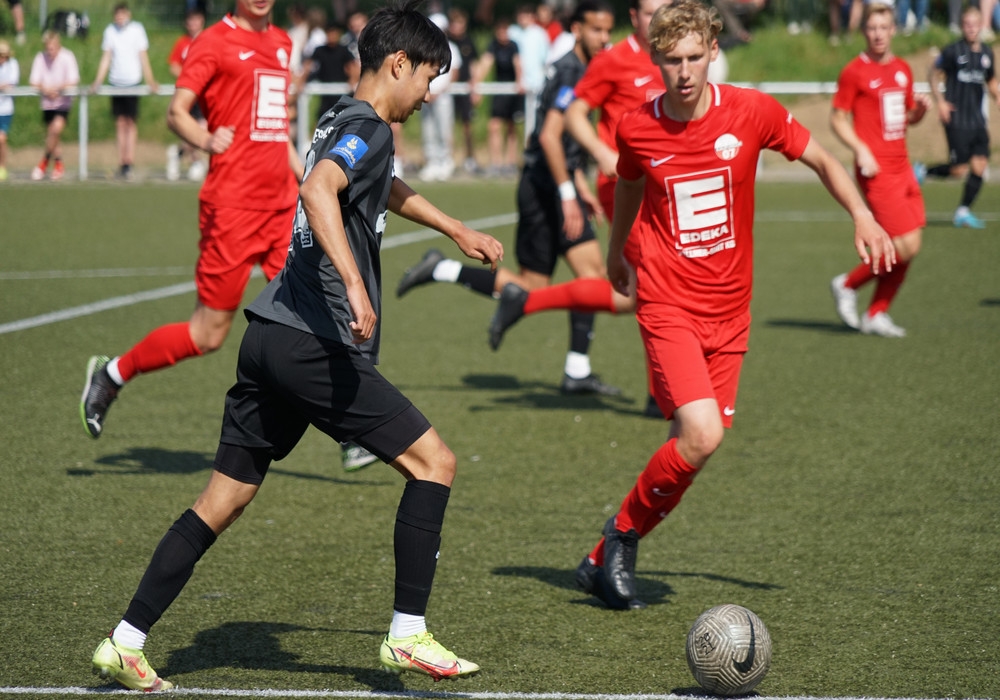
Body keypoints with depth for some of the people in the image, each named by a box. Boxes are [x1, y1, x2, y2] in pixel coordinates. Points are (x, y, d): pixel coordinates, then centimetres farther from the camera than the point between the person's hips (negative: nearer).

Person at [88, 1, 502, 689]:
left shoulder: (343, 123, 22)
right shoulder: (368, 129, -9)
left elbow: (385, 187, 44)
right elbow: (318, 191, -30)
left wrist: (457, 230, 55)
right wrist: (355, 284, -39)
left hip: (270, 338, 10)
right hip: (317, 344, -10)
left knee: (225, 497, 12)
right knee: (434, 461, -2)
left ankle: (127, 642, 11)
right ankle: (408, 635, -3)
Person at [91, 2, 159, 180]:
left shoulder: (137, 29, -1)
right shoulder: (110, 30, 5)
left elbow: (144, 58, 1)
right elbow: (106, 58, 9)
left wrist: (151, 82, -6)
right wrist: (97, 82, 1)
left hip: (133, 82, -3)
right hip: (115, 82, 3)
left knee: (131, 122, -6)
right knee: (120, 123, 1)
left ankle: (129, 163, -7)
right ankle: (121, 163, 2)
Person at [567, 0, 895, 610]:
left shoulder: (751, 112, -5)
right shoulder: (637, 131, -5)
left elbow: (821, 159, 9)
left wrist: (863, 217, -5)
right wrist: (617, 251, 33)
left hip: (728, 310, 3)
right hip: (669, 305, -3)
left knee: (693, 445, 2)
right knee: (702, 436, -21)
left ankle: (605, 561, 18)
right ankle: (622, 535, 2)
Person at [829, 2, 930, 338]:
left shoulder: (903, 70, 14)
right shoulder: (854, 72, -6)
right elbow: (837, 118, -5)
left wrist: (920, 109, 1)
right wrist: (860, 150, -18)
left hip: (902, 168, 7)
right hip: (877, 171, -7)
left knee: (907, 249, 4)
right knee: (907, 245, -13)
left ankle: (876, 315, 15)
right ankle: (847, 285, 5)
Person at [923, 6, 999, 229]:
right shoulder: (953, 51, -6)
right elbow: (933, 74, 2)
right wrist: (940, 101, -8)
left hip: (978, 119, 6)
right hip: (957, 118, -6)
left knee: (980, 165, -2)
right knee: (959, 169, -9)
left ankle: (963, 211, 9)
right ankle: (921, 173, 15)